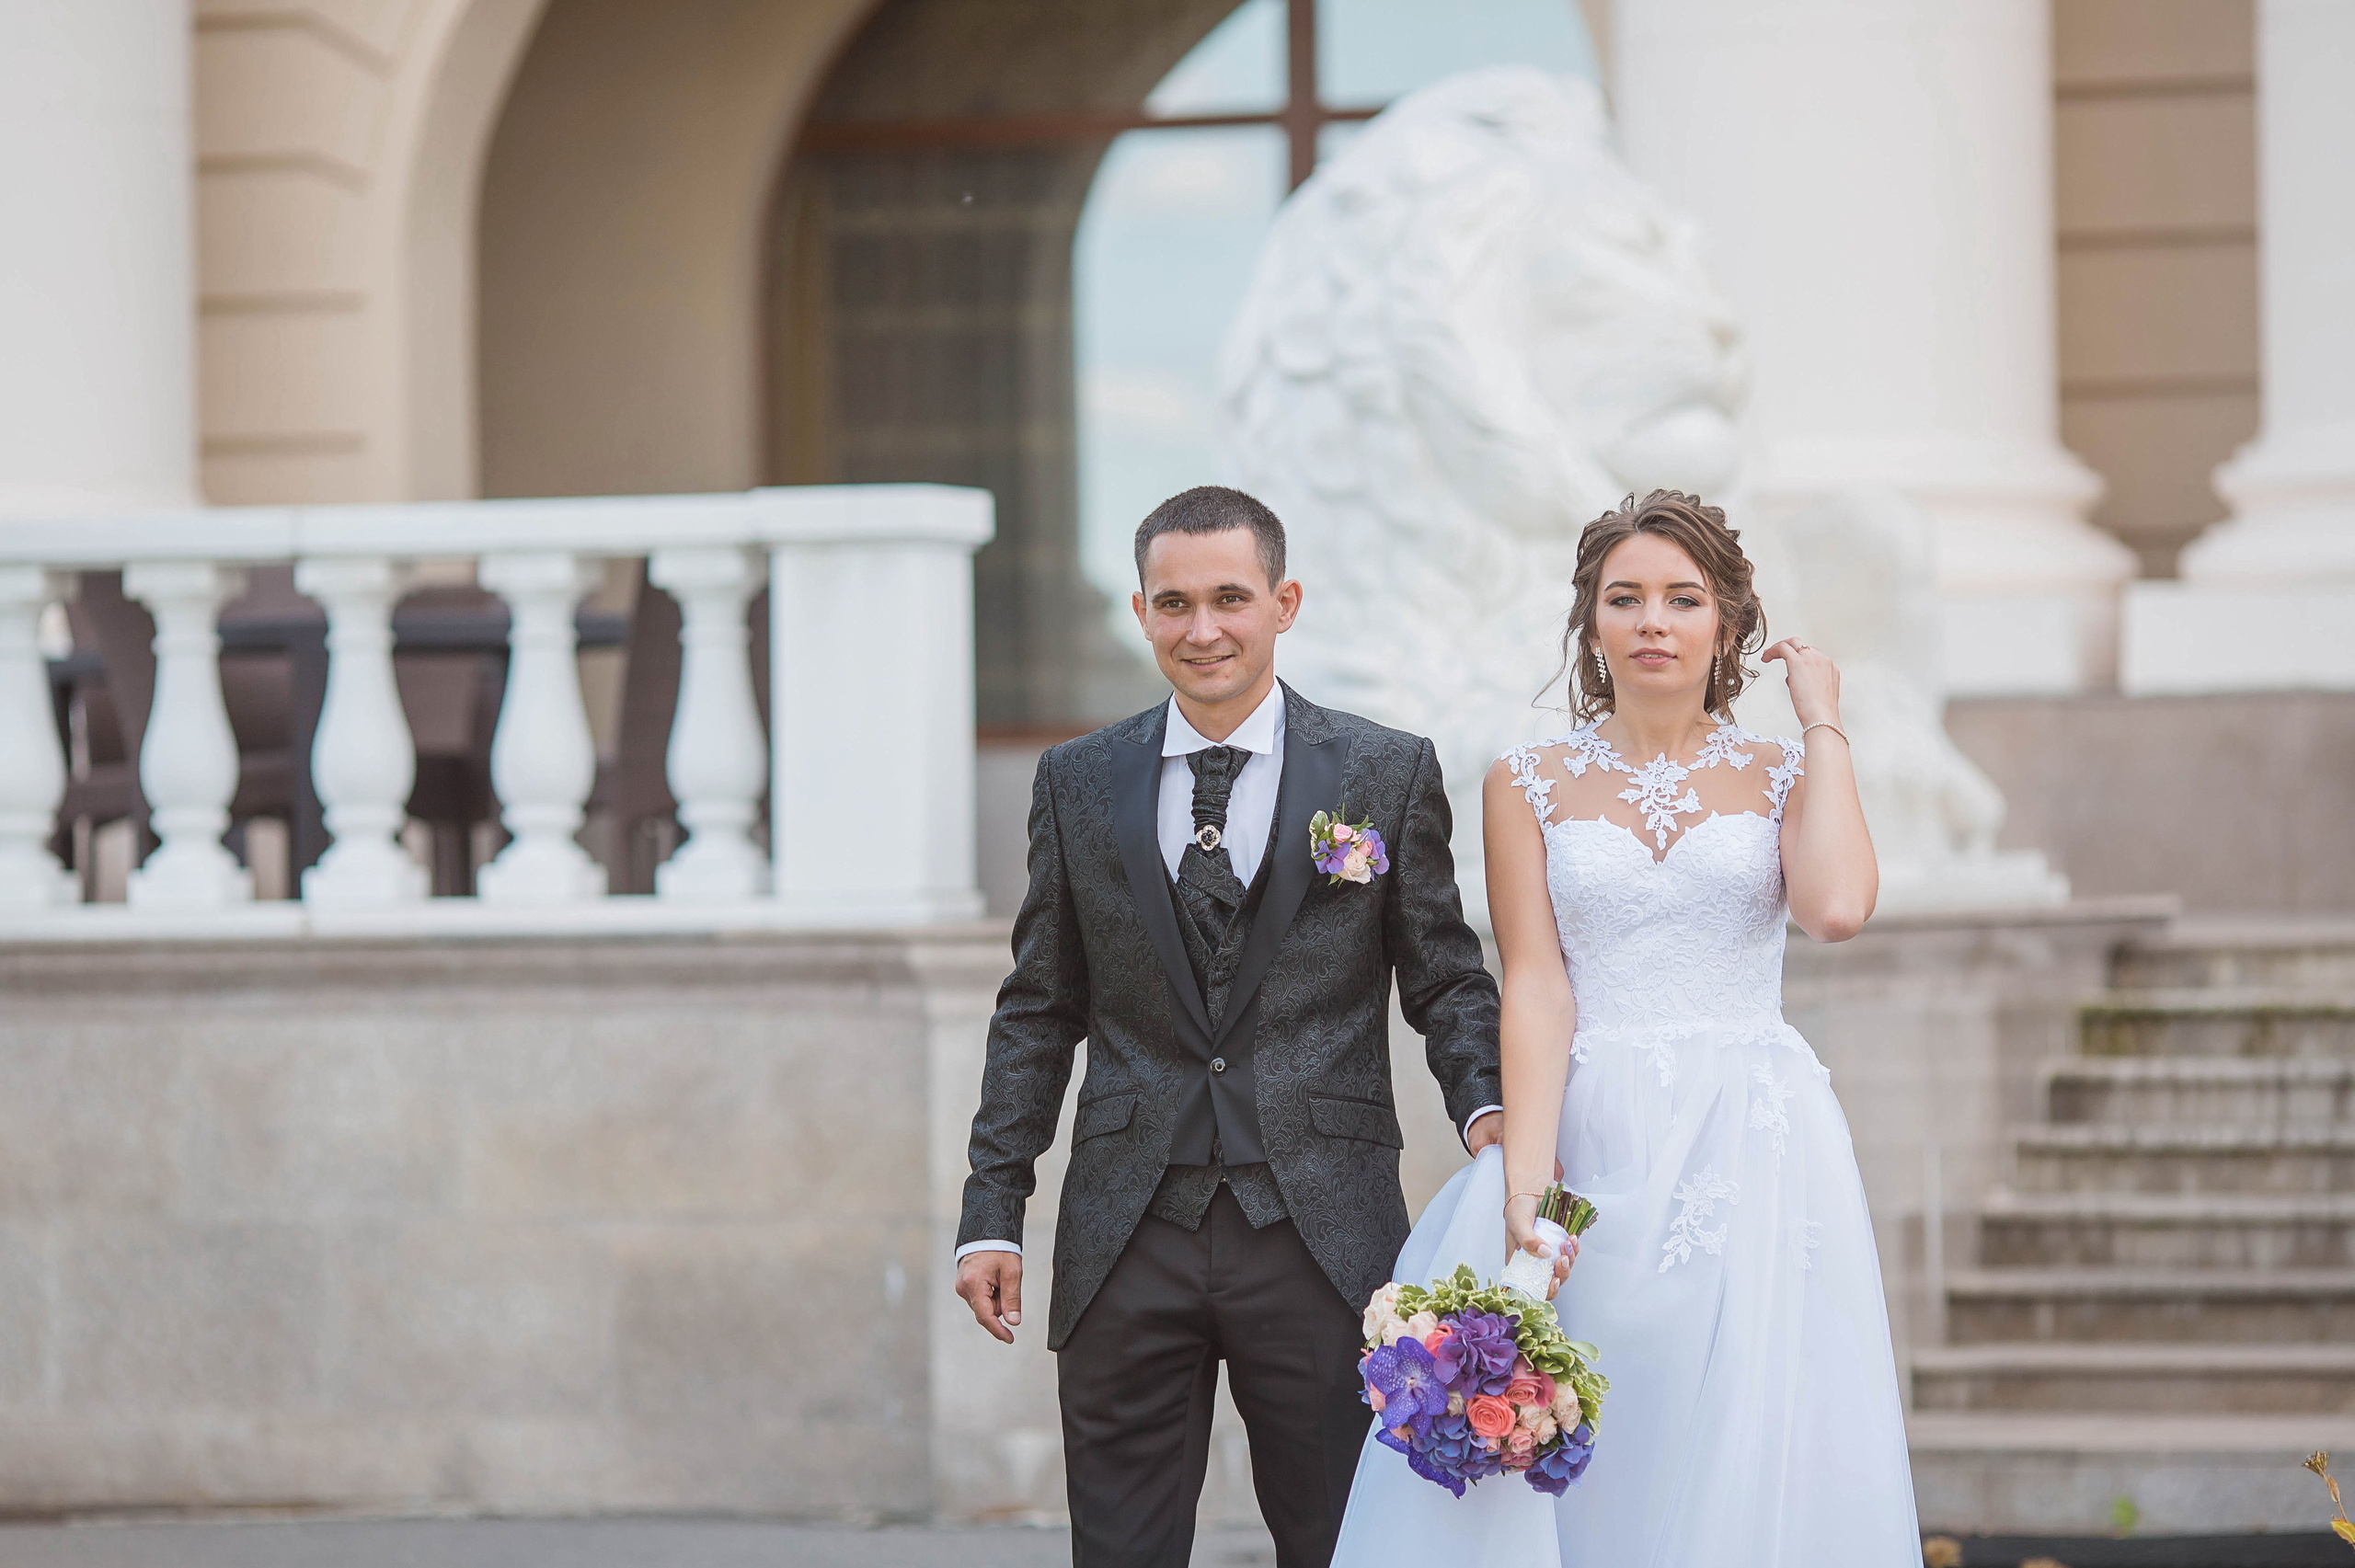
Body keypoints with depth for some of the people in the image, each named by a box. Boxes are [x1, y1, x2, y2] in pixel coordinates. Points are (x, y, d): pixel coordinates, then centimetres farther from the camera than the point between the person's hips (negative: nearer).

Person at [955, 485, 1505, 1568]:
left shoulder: (1388, 775, 4)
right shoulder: (1077, 783, 9)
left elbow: (1446, 980, 7)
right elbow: (1038, 1013, 12)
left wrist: (1485, 1107, -13)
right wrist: (992, 1212, 7)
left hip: (1320, 1235, -2)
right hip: (1127, 1237, 2)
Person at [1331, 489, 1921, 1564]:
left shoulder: (1784, 776, 8)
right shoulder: (1529, 786, 8)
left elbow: (1837, 908, -13)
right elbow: (1536, 988, -2)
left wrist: (1821, 722, -2)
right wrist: (1525, 1181, -14)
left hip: (1753, 1153, 0)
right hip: (1593, 1143, 0)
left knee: (1745, 1472, -4)